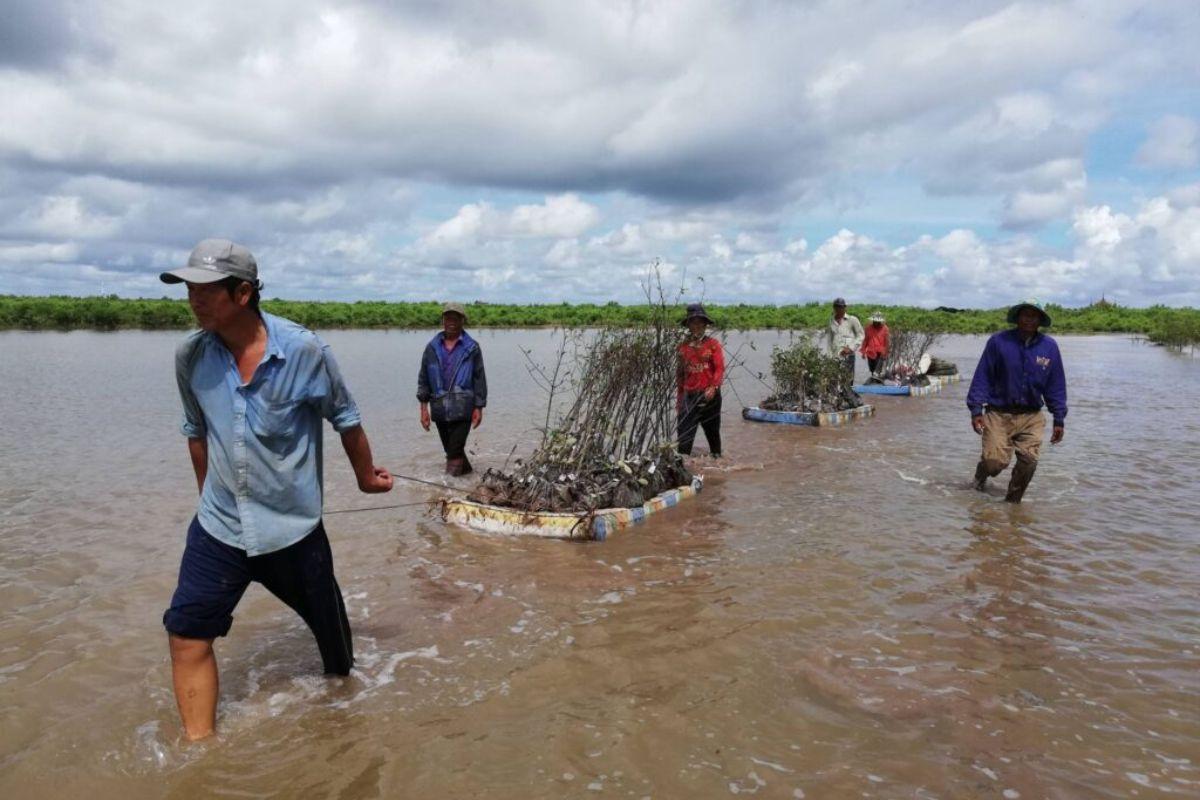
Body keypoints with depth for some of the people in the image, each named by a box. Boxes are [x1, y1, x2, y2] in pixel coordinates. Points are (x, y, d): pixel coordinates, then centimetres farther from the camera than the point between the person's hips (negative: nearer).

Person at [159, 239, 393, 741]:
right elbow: (196, 431, 10)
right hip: (218, 526, 3)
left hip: (293, 525, -2)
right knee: (187, 635, -4)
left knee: (328, 623, 15)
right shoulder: (190, 356, -7)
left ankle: (342, 682, 47)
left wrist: (366, 475, 8)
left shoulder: (303, 350, -18)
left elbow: (345, 419, -3)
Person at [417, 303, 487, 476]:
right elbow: (423, 378, 9)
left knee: (455, 451, -7)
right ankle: (465, 470, 34)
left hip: (462, 409, -3)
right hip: (439, 408, 4)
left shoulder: (472, 348, 1)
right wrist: (424, 407, 4)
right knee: (450, 449, 14)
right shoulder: (432, 347, 8)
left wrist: (479, 408, -3)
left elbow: (479, 379, 1)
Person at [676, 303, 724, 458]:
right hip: (689, 395, 2)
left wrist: (713, 387, -22)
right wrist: (679, 397, 13)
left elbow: (720, 368, -7)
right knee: (684, 432, -5)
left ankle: (716, 457, 28)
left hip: (709, 395, -2)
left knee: (712, 431, 11)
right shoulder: (683, 346, 9)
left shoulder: (713, 344, 0)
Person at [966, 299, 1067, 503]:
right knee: (995, 461, -10)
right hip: (999, 414, -2)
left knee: (1028, 461, -6)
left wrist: (1059, 419, 8)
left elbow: (1056, 385, 10)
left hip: (1032, 418, 3)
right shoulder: (998, 341, -4)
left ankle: (1013, 501, 18)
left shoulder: (1049, 347, 4)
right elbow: (982, 377, -3)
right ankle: (981, 477, 26)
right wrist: (976, 410, -8)